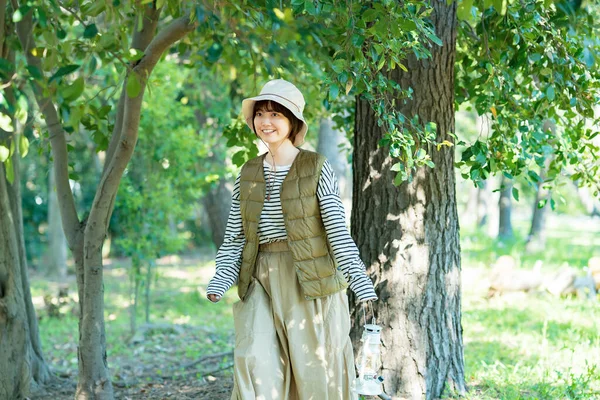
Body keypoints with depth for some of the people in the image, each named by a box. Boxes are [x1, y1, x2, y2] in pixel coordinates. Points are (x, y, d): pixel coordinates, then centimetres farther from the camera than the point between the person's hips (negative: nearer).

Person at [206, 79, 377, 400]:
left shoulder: (317, 169, -2)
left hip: (310, 280, -3)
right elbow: (235, 236, 8)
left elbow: (337, 229, -8)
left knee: (315, 368, 1)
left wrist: (360, 281, -18)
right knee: (255, 362, -11)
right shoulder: (248, 174, 10)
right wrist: (221, 280, -8)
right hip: (262, 280, 3)